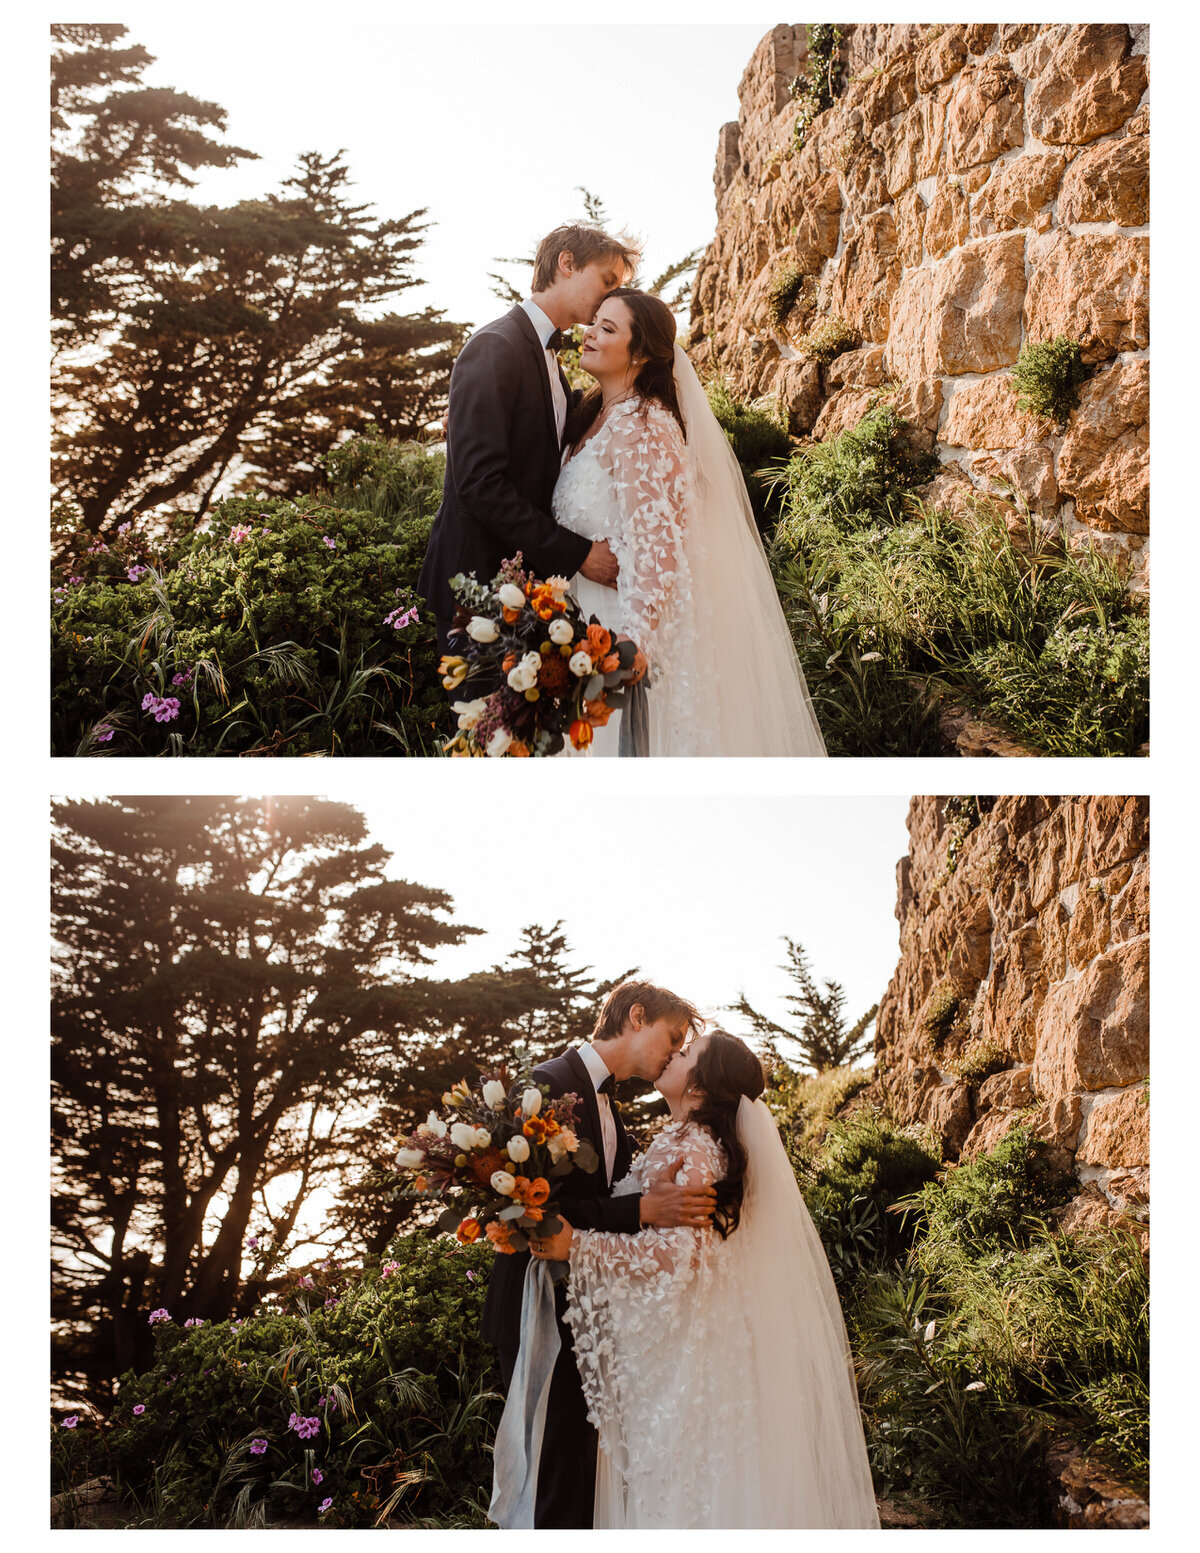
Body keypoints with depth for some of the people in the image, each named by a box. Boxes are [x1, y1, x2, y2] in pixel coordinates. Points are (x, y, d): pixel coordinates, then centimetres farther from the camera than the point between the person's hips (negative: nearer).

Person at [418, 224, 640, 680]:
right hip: (479, 578, -9)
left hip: (526, 574, 9)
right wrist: (577, 553, -20)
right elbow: (479, 483, -22)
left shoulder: (548, 358, 17)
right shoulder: (496, 347, -13)